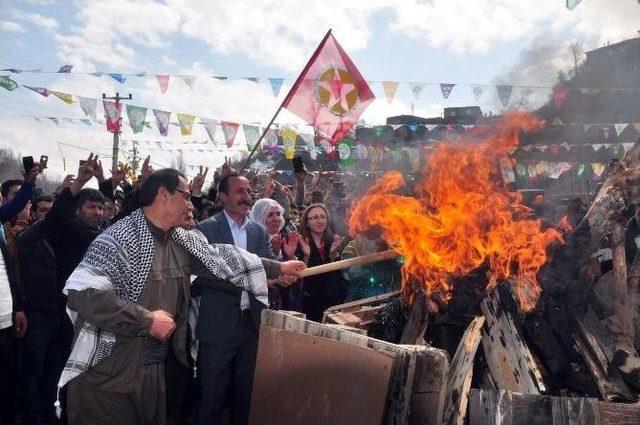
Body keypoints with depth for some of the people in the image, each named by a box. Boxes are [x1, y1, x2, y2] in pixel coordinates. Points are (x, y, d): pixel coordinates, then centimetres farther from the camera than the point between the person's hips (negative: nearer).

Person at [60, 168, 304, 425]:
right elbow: (82, 294, -29)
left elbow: (223, 257, 16)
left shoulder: (183, 241, 4)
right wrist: (147, 320, -23)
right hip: (105, 378, -7)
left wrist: (278, 268, 17)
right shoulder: (119, 239, -19)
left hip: (154, 372, 7)